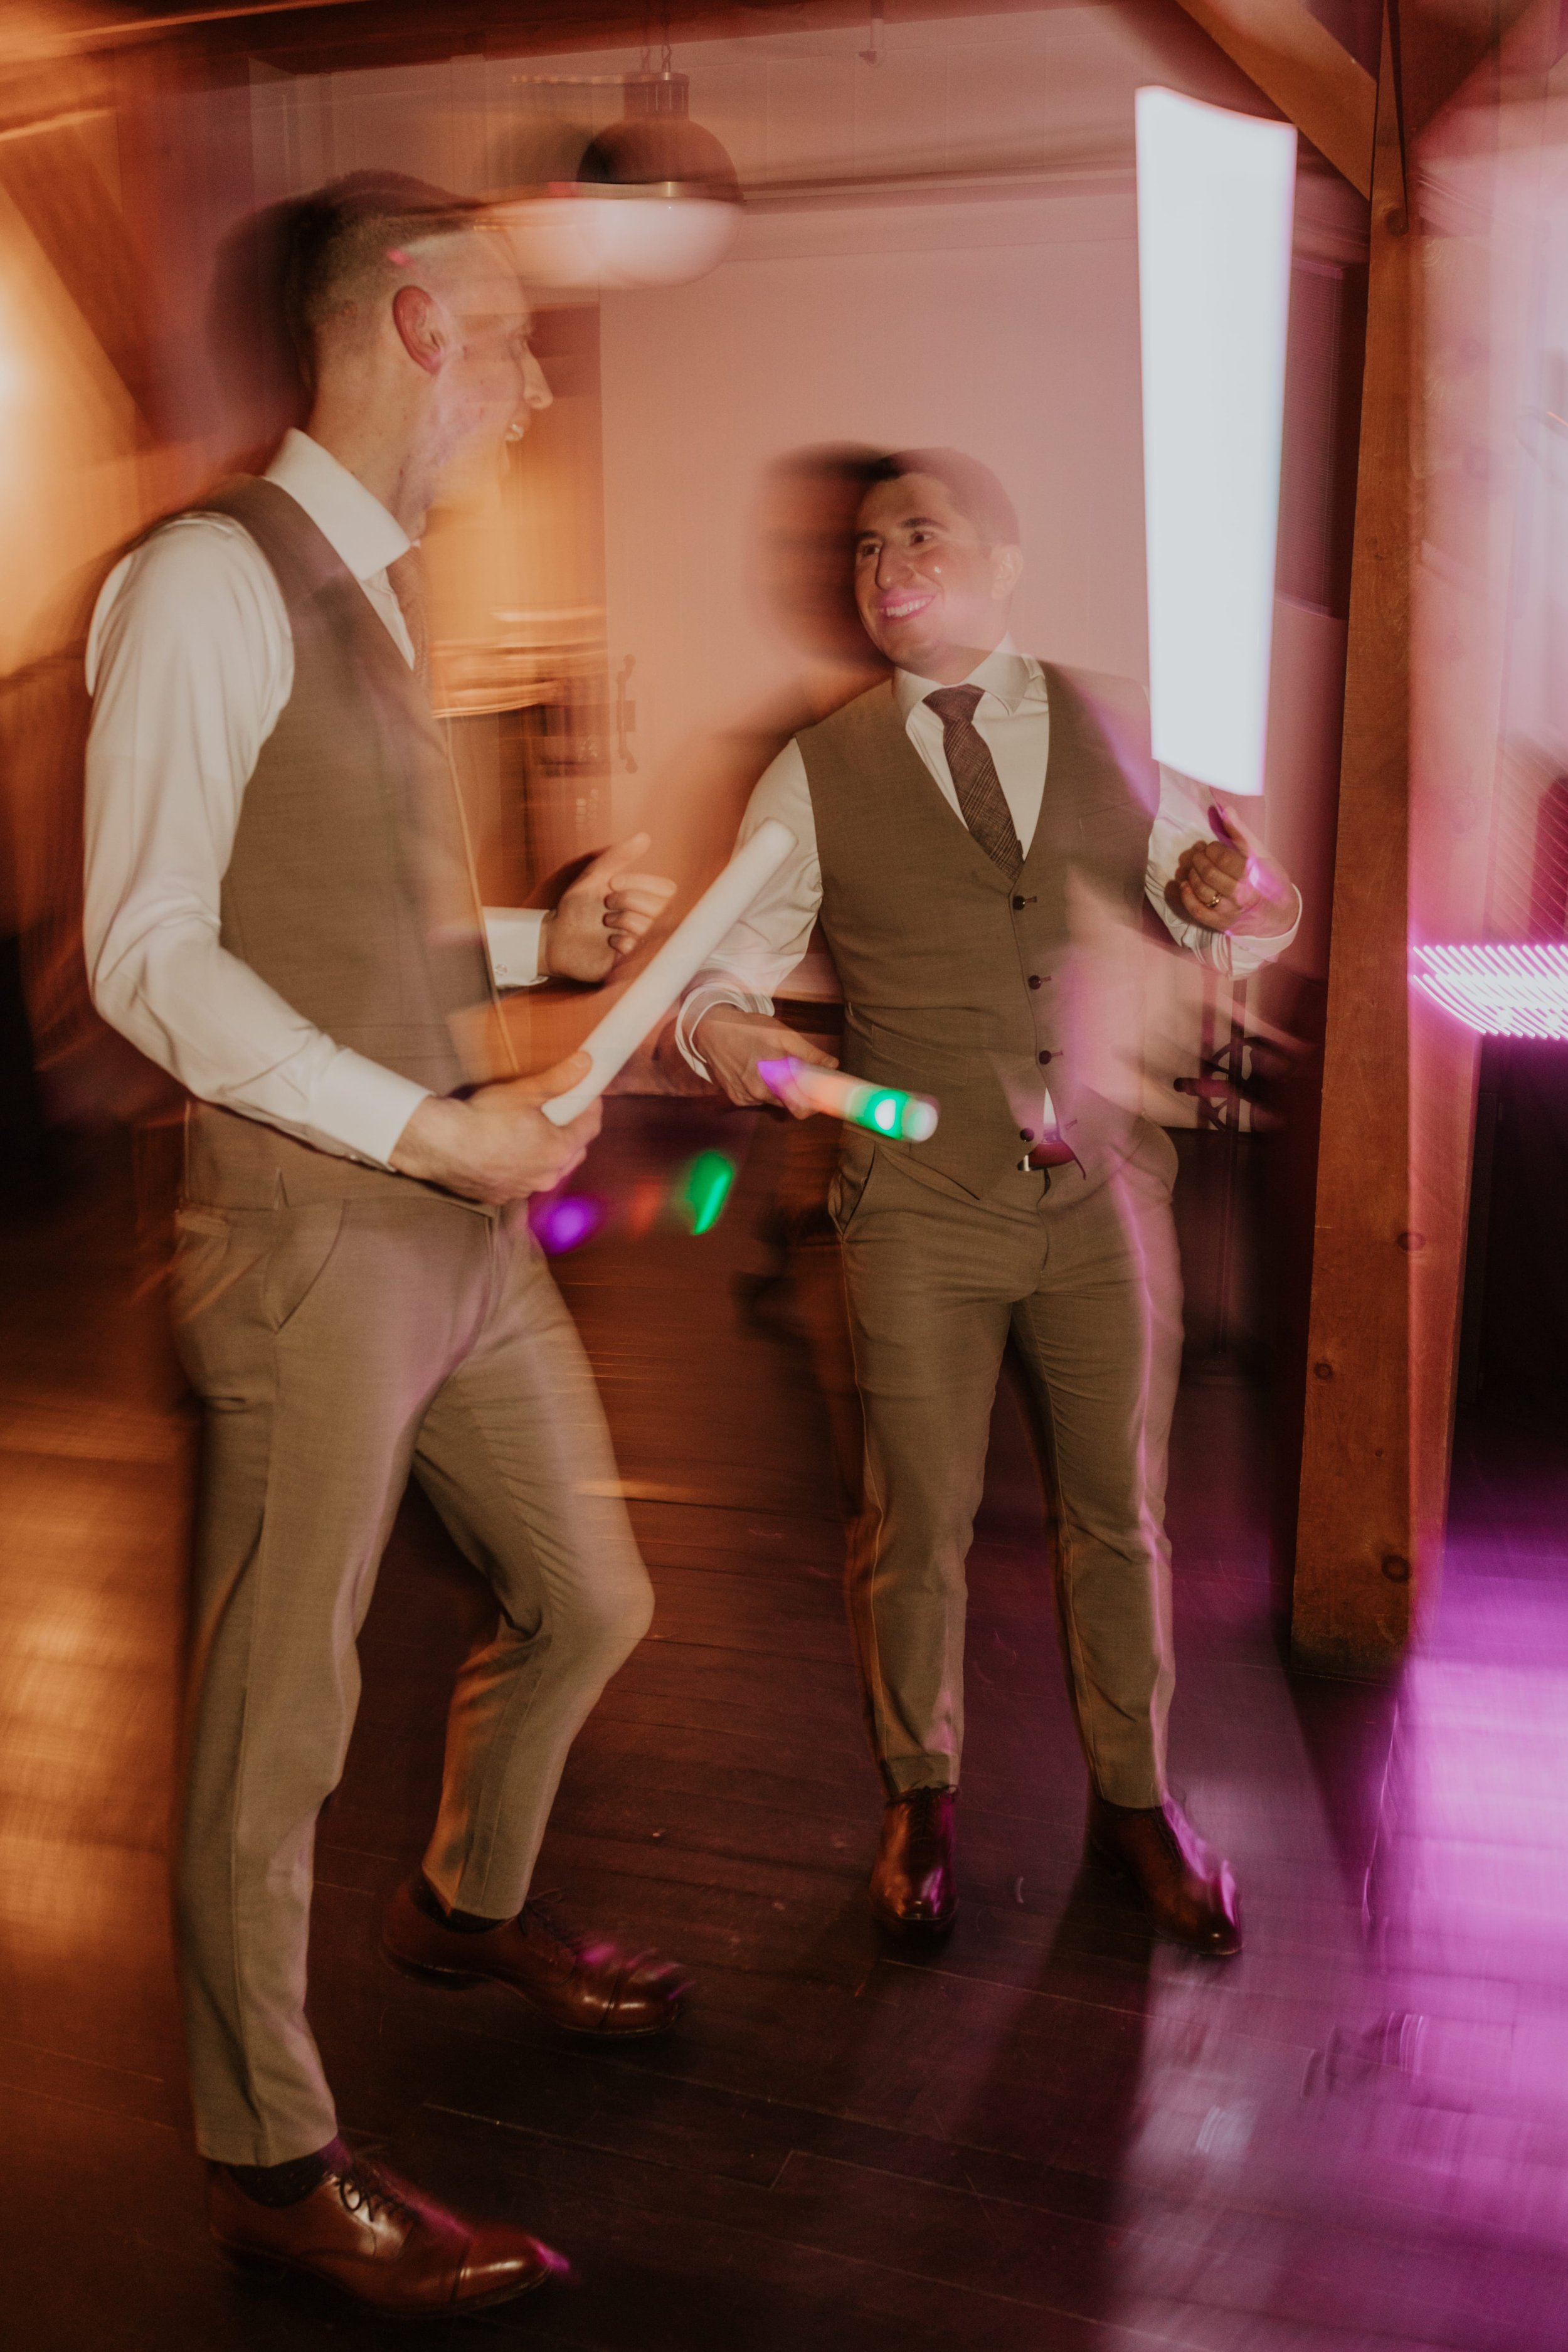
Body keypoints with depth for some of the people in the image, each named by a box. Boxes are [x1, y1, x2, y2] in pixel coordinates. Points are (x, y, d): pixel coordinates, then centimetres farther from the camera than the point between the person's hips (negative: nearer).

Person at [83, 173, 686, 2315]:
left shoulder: (382, 590, 16)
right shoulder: (214, 578, -13)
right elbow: (152, 954, -17)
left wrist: (546, 939, 7)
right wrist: (432, 1125, -18)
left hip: (469, 1219, 9)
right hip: (314, 1237, -9)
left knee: (589, 1604, 20)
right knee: (279, 1715, 4)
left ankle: (472, 1909, 48)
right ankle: (272, 2159, 23)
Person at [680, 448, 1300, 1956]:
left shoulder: (1115, 731, 7)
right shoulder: (817, 775, 2)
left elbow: (1219, 915, 10)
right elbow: (728, 960, 2)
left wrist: (1238, 898, -14)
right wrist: (721, 1028, -22)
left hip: (1104, 1196, 2)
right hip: (921, 1216, -1)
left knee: (1121, 1513, 12)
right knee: (916, 1524, 8)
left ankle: (1134, 1797, 32)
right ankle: (921, 1800, 31)